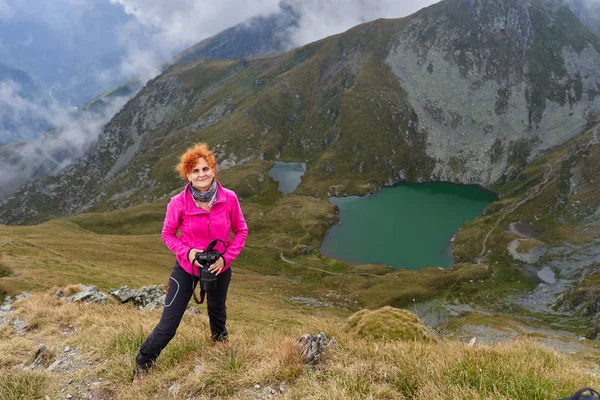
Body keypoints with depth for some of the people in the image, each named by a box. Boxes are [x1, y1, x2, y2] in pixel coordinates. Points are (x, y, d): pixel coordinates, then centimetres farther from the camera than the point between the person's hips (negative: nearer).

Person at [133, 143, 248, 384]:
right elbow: (168, 234, -7)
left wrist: (226, 257, -17)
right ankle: (142, 366, 23)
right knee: (168, 325, -2)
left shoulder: (229, 199, -19)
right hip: (186, 269, -2)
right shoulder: (178, 203, -22)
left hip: (219, 268, 2)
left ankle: (220, 341, 62)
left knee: (217, 311, 29)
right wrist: (187, 252, -23)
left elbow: (241, 231, -5)